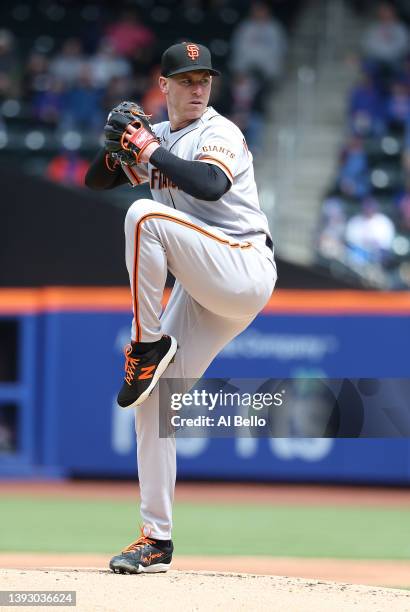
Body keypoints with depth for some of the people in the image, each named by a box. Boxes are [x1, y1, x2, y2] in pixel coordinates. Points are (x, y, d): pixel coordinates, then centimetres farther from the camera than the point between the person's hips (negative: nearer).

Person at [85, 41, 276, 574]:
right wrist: (119, 148, -4)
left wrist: (152, 152, -16)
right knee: (155, 396, 0)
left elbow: (211, 185, -25)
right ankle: (157, 540, 3)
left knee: (145, 216, -26)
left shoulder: (219, 132, -5)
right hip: (202, 288, 7)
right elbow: (96, 181, 16)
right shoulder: (158, 137, 17)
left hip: (244, 269, -7)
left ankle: (147, 345, -15)